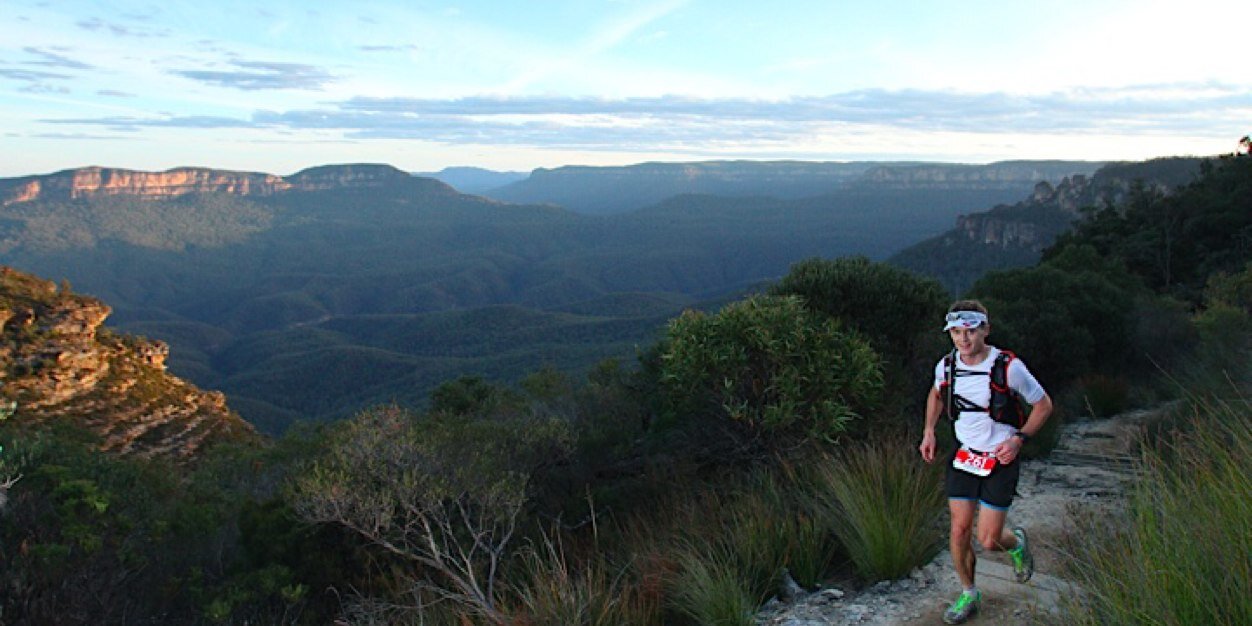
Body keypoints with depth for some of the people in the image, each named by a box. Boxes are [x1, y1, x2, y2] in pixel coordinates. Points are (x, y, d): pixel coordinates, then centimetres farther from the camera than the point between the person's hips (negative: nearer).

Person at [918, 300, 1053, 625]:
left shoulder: (1009, 367, -19)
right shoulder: (946, 366, -7)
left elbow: (1043, 404, -5)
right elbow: (936, 394, 17)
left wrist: (1019, 439, -17)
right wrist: (929, 431, 5)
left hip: (1001, 459, -3)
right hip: (964, 455, 3)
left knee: (988, 540, -4)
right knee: (960, 529, 1)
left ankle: (1017, 543, 33)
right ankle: (969, 594, 23)